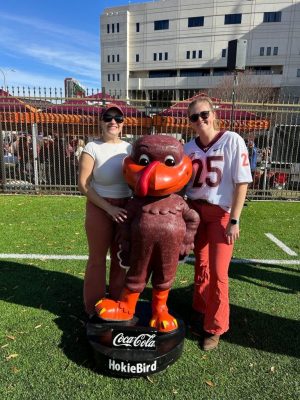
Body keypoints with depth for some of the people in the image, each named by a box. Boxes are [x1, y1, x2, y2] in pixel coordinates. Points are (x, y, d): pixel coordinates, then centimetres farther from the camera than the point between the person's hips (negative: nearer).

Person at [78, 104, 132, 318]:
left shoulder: (129, 148, 4)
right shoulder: (92, 148, -9)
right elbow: (83, 184, -14)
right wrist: (109, 208, -20)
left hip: (125, 208, 4)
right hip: (99, 208, -4)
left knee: (121, 257, 15)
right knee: (98, 258, 8)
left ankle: (118, 303, 36)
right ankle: (94, 307, 29)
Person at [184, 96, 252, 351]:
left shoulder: (232, 141, -10)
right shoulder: (188, 148, 3)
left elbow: (242, 182, -11)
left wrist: (234, 220, -14)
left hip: (221, 213, -4)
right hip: (195, 212, 4)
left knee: (218, 272, -1)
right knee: (201, 267, 13)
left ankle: (215, 328, 19)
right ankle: (200, 316, 33)